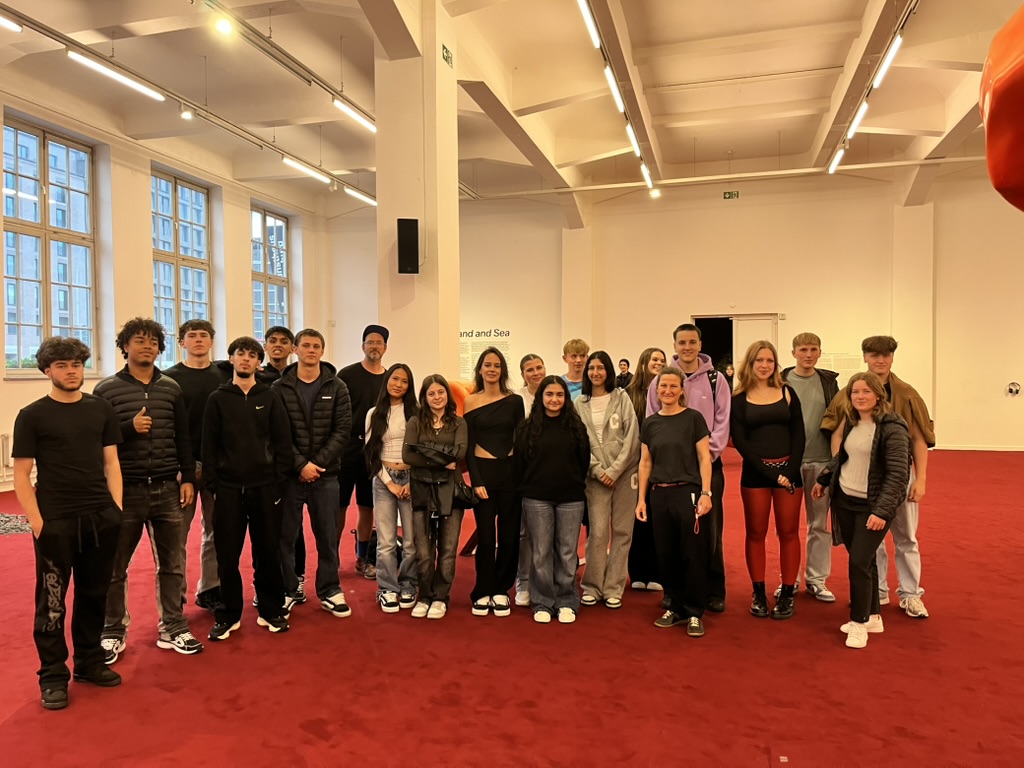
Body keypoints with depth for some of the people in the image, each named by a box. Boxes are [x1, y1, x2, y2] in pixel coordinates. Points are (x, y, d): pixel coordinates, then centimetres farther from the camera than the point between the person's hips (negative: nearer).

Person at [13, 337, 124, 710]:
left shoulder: (101, 409, 7)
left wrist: (117, 508, 2)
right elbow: (21, 475, -3)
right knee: (52, 602, 5)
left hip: (101, 519, 3)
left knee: (94, 595, 13)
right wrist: (36, 522, -11)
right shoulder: (32, 416, -2)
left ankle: (89, 662, 27)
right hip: (55, 523, -3)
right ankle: (53, 676, 18)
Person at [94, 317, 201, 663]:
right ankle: (113, 633, 27)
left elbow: (183, 438, 9)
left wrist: (188, 478, 5)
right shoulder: (106, 389, -2)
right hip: (125, 490, -2)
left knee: (172, 564, 10)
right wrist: (129, 428, -19)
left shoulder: (171, 388, 6)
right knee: (114, 567, 10)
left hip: (167, 490, 3)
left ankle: (172, 629, 23)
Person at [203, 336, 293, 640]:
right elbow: (209, 445, 3)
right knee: (227, 554, 4)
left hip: (264, 487, 0)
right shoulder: (218, 399, 5)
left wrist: (278, 480, -4)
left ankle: (270, 610, 20)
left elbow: (283, 442, 2)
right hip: (228, 488, 0)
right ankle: (228, 615, 19)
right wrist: (213, 483, -5)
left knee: (268, 552, 6)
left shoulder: (270, 398, 5)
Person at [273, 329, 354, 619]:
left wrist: (318, 463, -11)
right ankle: (289, 590, 23)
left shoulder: (337, 387, 3)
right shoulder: (280, 388, 0)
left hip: (325, 474, 1)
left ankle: (329, 590, 23)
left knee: (328, 536, 9)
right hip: (289, 474, -1)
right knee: (285, 536, 8)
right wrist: (300, 465, -13)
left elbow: (343, 430, -3)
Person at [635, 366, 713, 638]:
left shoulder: (693, 418, -2)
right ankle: (675, 607, 23)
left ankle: (694, 613, 13)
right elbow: (645, 463, 11)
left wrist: (706, 493, -12)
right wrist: (642, 498, 7)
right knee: (666, 555, 9)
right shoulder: (649, 423, 8)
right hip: (660, 494, 4)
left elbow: (704, 458, -4)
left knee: (693, 555, 1)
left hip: (688, 492, -4)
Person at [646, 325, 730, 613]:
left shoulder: (715, 380, 3)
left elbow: (722, 423, 0)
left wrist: (706, 454, -10)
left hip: (708, 464, 0)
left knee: (710, 531, 4)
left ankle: (714, 592, 16)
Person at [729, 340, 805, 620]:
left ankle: (787, 594, 16)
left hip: (789, 470, 1)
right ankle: (759, 594, 16)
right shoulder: (739, 399, 1)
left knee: (788, 533, 6)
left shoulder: (787, 393, 6)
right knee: (756, 534, 5)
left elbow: (799, 435, 2)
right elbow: (740, 441, -5)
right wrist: (770, 472, -13)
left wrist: (790, 471, -10)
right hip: (755, 473, -1)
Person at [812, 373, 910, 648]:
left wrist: (883, 511, -25)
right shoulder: (851, 422, 6)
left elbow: (898, 474, -20)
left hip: (873, 506, -6)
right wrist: (823, 479, 24)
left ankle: (859, 623, 10)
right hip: (844, 501, 6)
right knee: (865, 561, 15)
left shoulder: (892, 427, -15)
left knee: (859, 562, -7)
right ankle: (873, 617, 29)